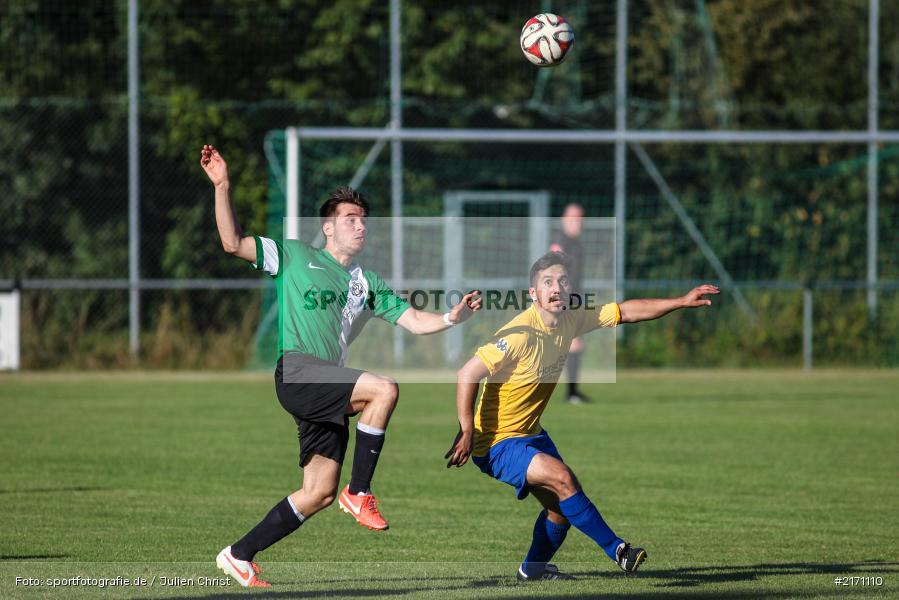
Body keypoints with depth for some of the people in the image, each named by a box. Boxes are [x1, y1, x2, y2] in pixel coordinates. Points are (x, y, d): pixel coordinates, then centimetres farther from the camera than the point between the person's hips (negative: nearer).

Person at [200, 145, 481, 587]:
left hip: (328, 391, 7)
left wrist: (452, 318, -4)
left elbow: (415, 321, 15)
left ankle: (240, 555, 12)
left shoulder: (367, 284, 21)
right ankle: (359, 493, -17)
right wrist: (222, 187, -8)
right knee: (384, 389, -25)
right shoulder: (296, 257, 8)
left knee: (319, 492, 2)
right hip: (297, 373, -7)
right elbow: (233, 243, 2)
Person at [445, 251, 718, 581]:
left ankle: (533, 568, 34)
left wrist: (681, 302, -1)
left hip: (531, 433, 9)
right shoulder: (519, 334, -27)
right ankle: (617, 550, -16)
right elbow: (467, 375, -27)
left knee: (561, 507, 11)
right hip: (497, 442, -9)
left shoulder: (570, 321, -3)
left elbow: (627, 312, 5)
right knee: (561, 477, -25)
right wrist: (467, 433, -27)